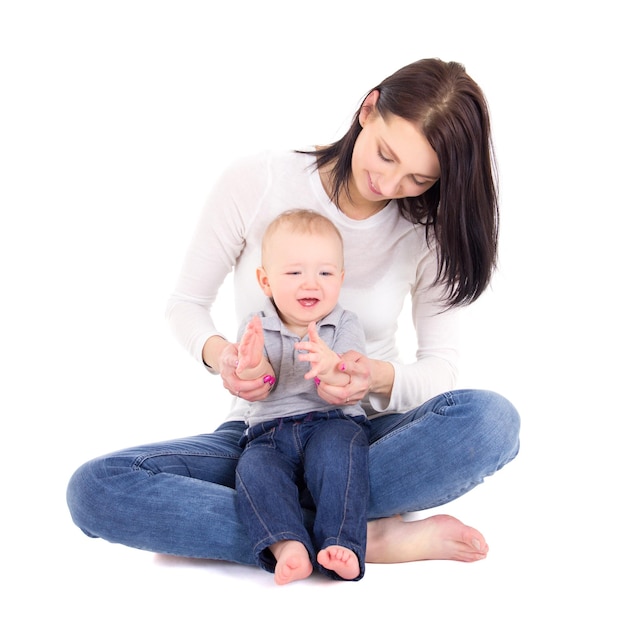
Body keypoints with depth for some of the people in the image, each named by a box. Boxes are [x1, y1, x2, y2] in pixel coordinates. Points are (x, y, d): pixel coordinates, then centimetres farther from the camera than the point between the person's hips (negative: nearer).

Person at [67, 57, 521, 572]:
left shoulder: (430, 227, -6)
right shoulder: (256, 182, -10)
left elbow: (440, 370, -4)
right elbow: (187, 303, 0)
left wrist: (383, 377, -27)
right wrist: (215, 351, -24)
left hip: (368, 435, 1)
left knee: (491, 418, -33)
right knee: (94, 489, -24)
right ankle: (371, 537, -30)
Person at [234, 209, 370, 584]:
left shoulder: (346, 327, 5)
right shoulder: (257, 330, 10)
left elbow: (351, 388, -9)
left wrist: (331, 366, -33)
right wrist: (253, 366, -30)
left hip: (333, 423, -1)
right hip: (270, 433, 1)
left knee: (336, 447, -34)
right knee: (254, 466, -29)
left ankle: (343, 544, -38)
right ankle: (287, 544, -44)